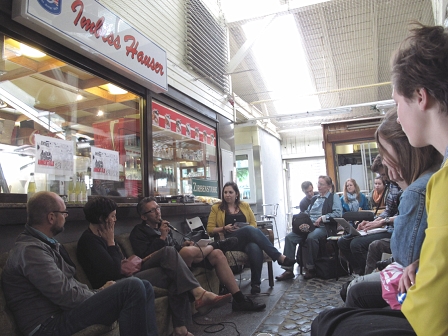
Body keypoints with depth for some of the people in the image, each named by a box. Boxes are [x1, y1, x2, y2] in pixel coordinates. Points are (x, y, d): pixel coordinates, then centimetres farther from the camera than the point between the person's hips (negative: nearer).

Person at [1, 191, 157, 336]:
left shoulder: (47, 243, 15)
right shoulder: (30, 249, -17)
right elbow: (66, 296, -22)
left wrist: (98, 292, -4)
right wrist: (100, 295, -7)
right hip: (51, 323, -10)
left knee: (144, 287, 4)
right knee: (133, 287, -24)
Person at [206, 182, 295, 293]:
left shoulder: (245, 206, 18)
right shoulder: (216, 208, 12)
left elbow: (254, 224, 15)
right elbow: (210, 229, 7)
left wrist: (246, 231, -7)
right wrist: (224, 228, -10)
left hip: (247, 239, 3)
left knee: (255, 248, -37)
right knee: (249, 229, -34)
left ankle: (255, 283, -25)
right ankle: (279, 257, -34)